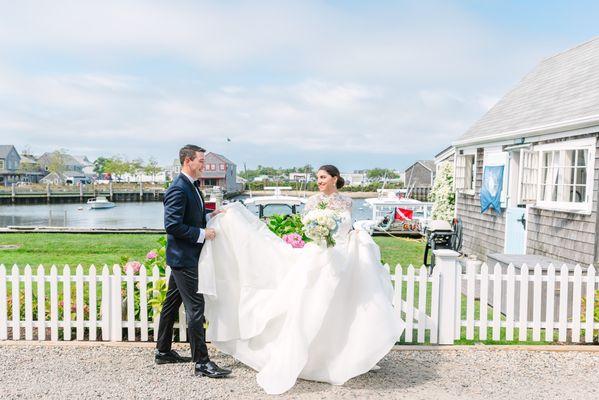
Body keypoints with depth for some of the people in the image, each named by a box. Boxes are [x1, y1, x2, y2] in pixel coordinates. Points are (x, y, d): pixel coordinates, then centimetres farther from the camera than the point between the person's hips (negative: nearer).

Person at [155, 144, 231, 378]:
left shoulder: (192, 186, 11)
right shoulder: (178, 189, -19)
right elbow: (172, 226, -24)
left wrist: (209, 216, 5)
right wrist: (202, 233, -18)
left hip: (182, 257, 10)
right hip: (184, 258, -10)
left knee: (172, 304, 17)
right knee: (195, 307, -6)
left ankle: (163, 351, 31)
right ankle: (201, 362, 1)